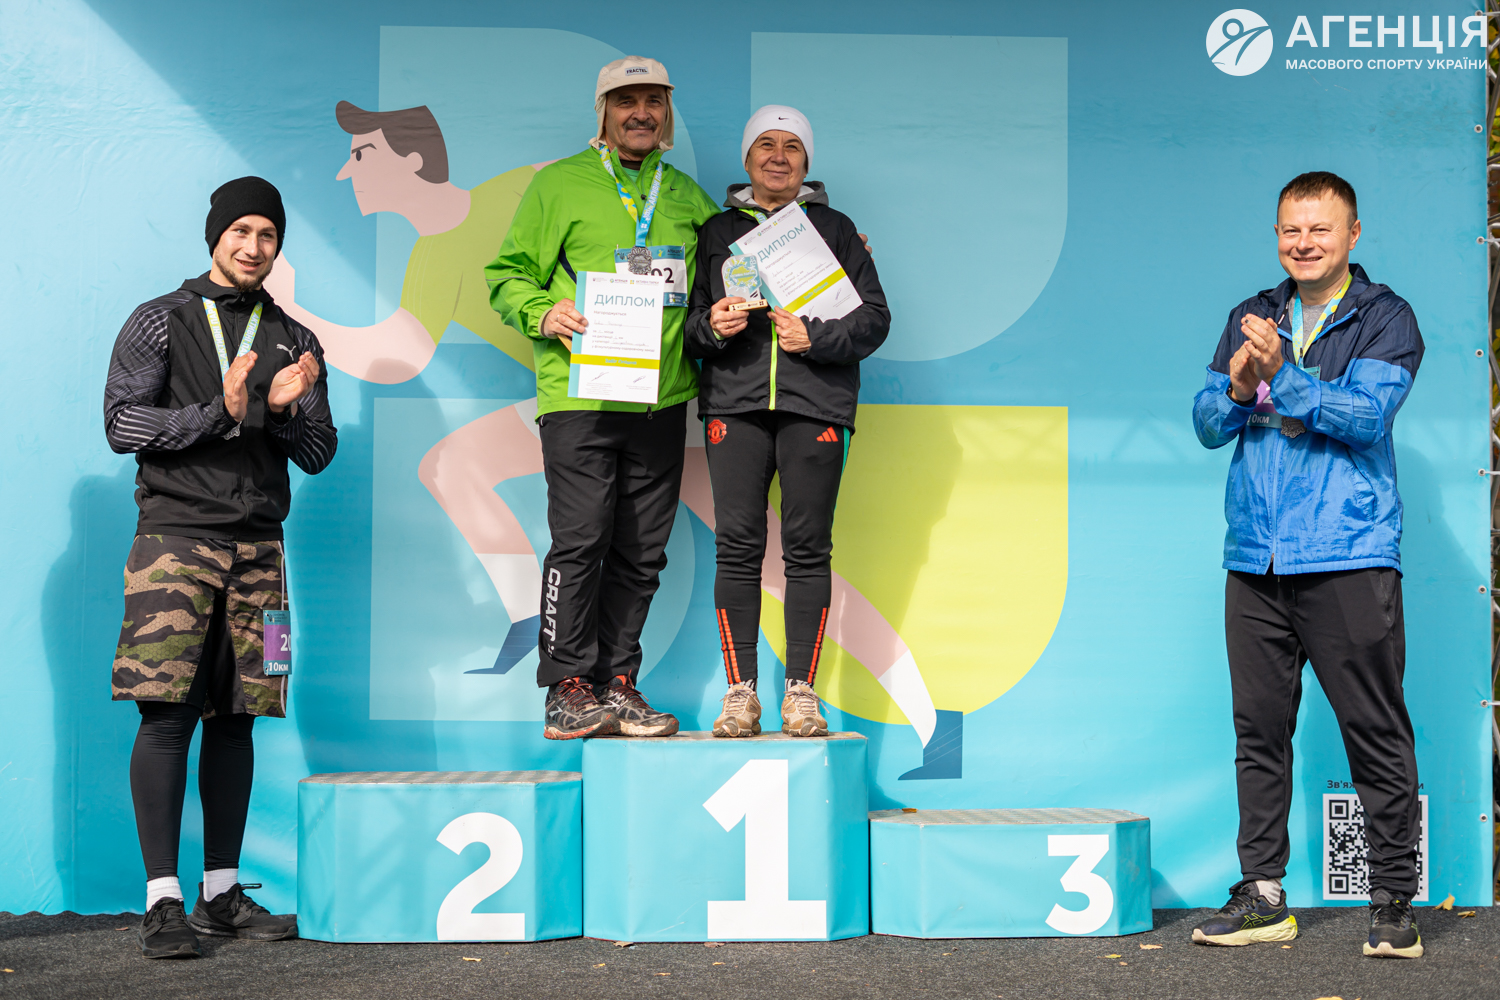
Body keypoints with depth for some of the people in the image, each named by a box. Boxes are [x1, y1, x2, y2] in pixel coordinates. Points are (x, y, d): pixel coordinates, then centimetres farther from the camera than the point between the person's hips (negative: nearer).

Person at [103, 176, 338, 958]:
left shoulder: (294, 342, 16)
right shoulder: (160, 322, 6)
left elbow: (319, 453, 13)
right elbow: (122, 423, -4)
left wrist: (285, 411, -8)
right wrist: (220, 415, -15)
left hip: (258, 548, 4)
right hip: (176, 536, -4)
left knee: (235, 719, 5)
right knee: (166, 711, -12)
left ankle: (221, 893, 13)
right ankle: (163, 901, -9)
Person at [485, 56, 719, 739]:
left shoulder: (686, 194, 17)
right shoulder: (559, 183, 5)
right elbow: (508, 273, 6)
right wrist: (543, 312, -13)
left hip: (661, 396, 4)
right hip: (579, 394, -4)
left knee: (642, 551, 5)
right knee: (580, 540, -10)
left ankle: (617, 684, 13)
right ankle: (568, 687, -1)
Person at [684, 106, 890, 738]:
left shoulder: (835, 229, 14)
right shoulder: (717, 230, 17)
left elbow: (874, 317, 8)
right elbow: (686, 318, 15)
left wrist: (816, 337, -8)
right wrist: (710, 326, -7)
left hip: (815, 404, -1)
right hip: (734, 402, 1)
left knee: (808, 548, -3)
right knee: (737, 546, -5)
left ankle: (801, 692, 3)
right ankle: (740, 692, 1)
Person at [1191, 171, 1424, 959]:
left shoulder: (1384, 318, 3)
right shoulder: (1251, 319, 17)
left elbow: (1368, 413, -12)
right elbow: (1207, 423, 11)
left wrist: (1280, 376, -21)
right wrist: (1237, 386, -10)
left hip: (1348, 558, -4)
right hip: (1255, 560, 5)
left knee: (1375, 732, -2)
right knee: (1259, 730, 7)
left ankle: (1393, 901, 6)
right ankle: (1262, 896, 15)